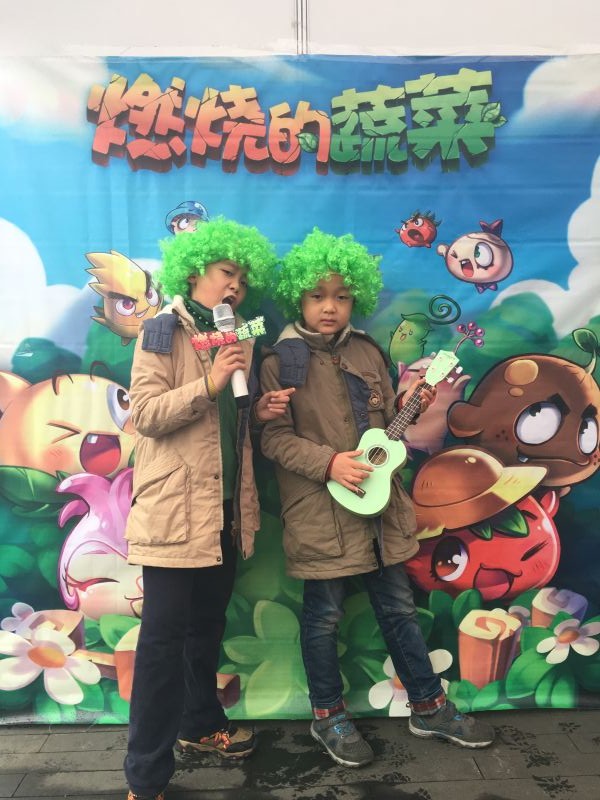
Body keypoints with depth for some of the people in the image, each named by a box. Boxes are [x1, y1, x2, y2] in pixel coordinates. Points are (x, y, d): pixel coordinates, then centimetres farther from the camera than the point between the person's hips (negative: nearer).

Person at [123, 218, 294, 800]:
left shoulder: (235, 337, 15)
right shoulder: (163, 332, -5)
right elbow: (145, 415, -15)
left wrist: (257, 411, 4)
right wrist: (209, 384, -24)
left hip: (224, 510, 7)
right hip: (174, 511, -7)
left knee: (208, 627, 20)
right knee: (164, 637, -1)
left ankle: (200, 723, 40)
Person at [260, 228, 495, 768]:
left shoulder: (367, 352, 8)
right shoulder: (280, 362, -7)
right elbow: (274, 438, -11)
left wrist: (409, 406, -4)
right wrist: (328, 462, -22)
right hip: (320, 511, -4)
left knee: (399, 607, 16)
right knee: (325, 615, 10)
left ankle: (429, 706, 34)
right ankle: (328, 716, 32)